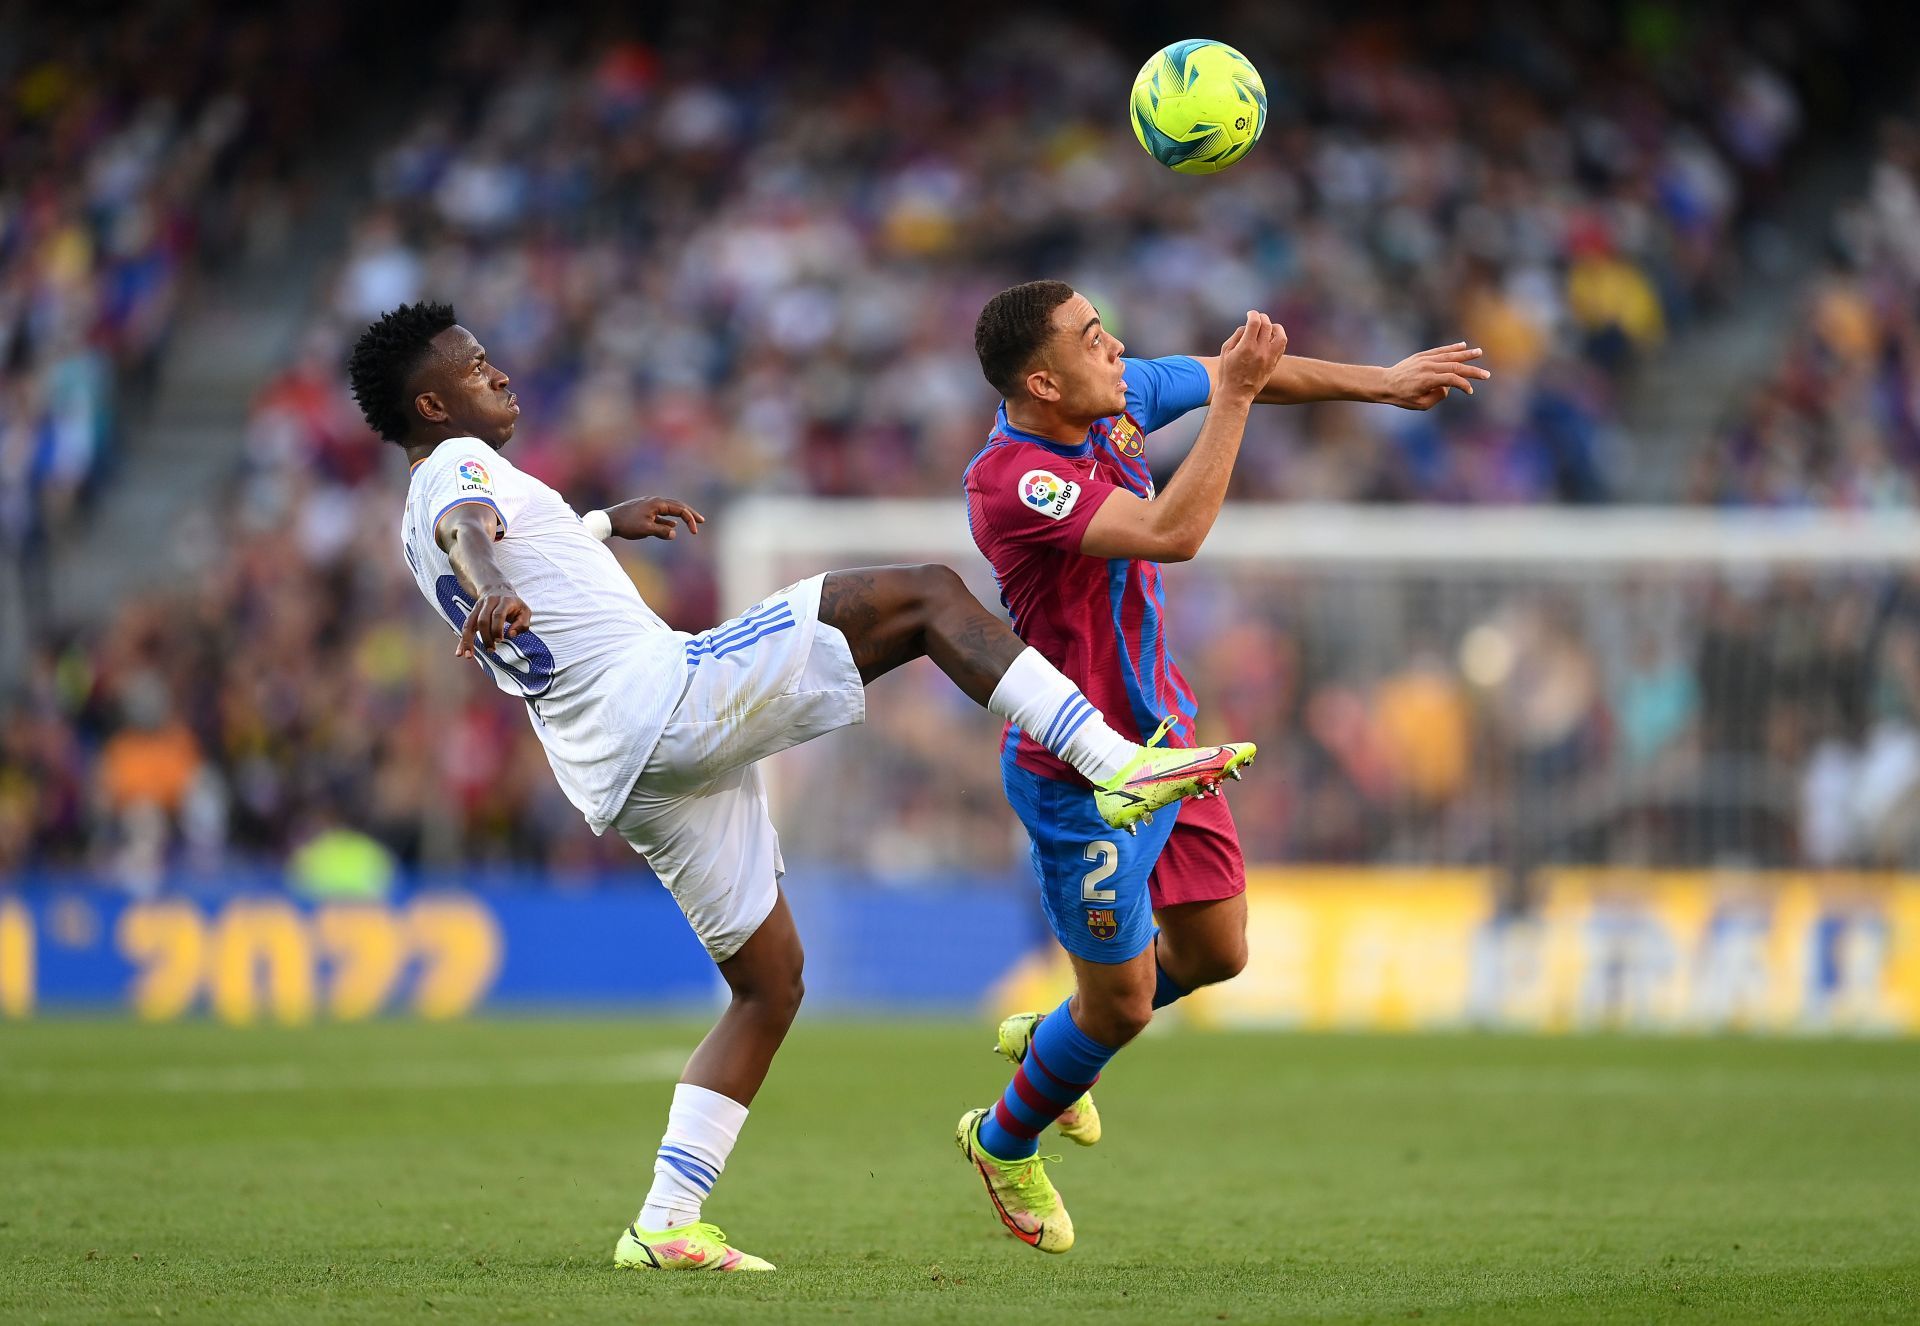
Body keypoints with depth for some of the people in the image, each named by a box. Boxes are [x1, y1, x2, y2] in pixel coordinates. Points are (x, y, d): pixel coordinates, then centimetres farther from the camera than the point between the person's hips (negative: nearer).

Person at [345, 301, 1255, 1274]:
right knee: (926, 595, -7)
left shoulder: (419, 534, 23)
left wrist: (603, 523, 60)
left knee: (768, 984, 16)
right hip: (663, 693, -9)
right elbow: (471, 527, -29)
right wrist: (494, 592, -51)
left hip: (625, 779, 9)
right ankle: (1117, 765, -23)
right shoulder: (460, 466, -4)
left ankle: (662, 1225, 6)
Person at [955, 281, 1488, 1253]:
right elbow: (1171, 534, -40)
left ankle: (1051, 1036, 44)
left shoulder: (1114, 399, -6)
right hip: (1081, 780, -8)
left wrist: (1381, 383, 14)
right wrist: (1234, 394, -35)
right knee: (1121, 1002, 5)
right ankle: (1004, 1140, 34)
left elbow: (1248, 372, 10)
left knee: (1215, 953, 17)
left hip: (1161, 736, 8)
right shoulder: (1009, 483, -31)